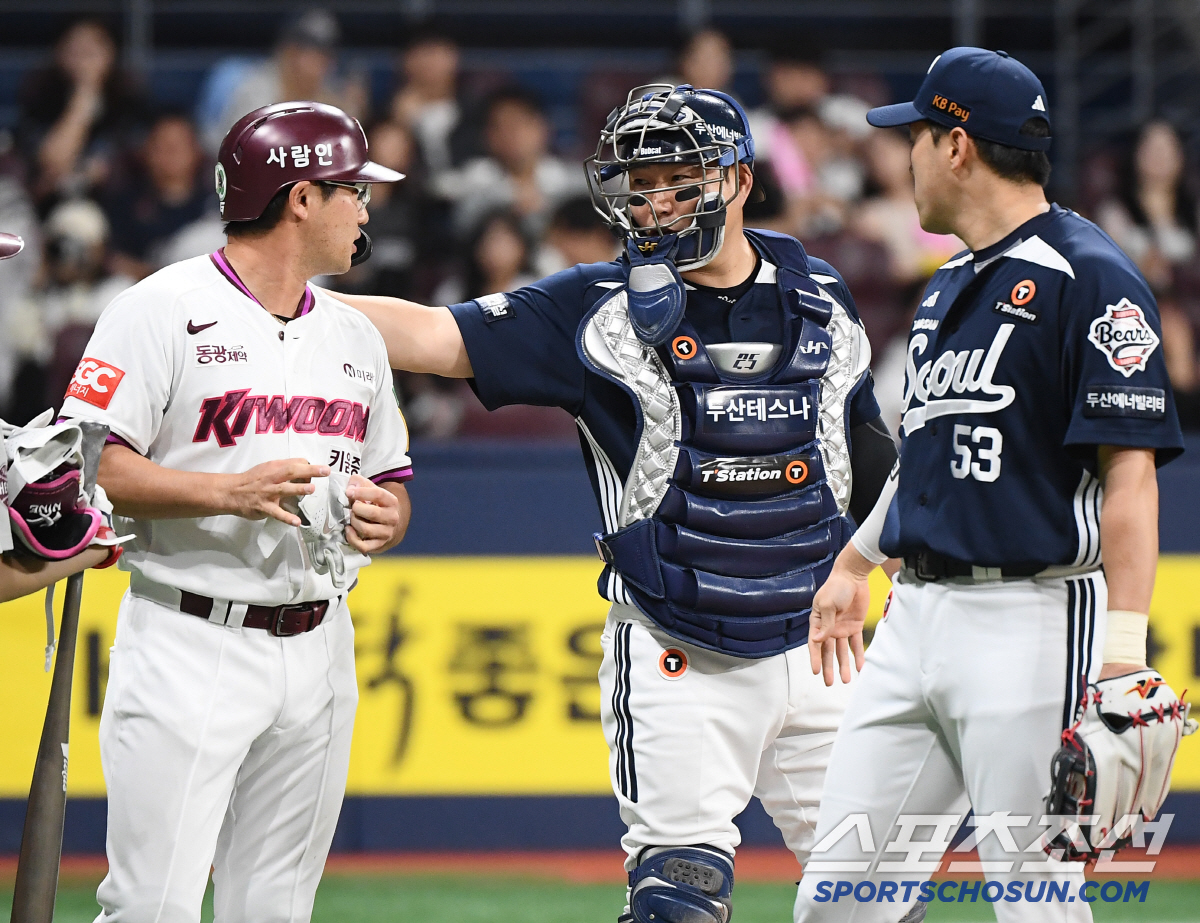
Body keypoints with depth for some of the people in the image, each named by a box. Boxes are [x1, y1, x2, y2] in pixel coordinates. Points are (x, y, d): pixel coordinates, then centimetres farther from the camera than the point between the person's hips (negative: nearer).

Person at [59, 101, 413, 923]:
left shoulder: (356, 337, 16)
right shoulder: (163, 310, -6)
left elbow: (391, 481, 22)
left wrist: (386, 516, -2)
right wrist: (229, 492, -23)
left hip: (318, 650, 6)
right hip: (191, 644, -6)